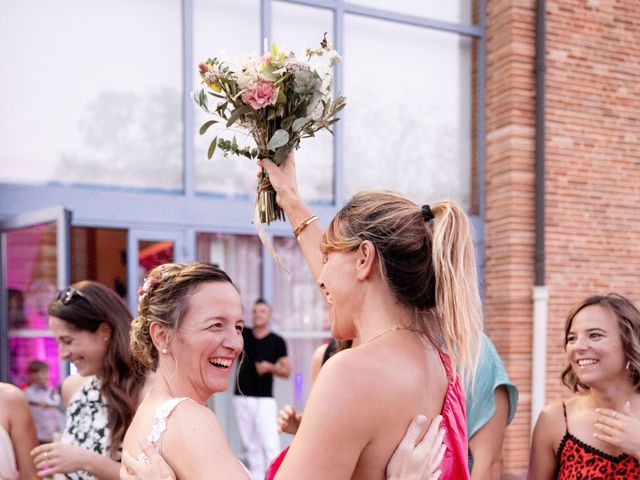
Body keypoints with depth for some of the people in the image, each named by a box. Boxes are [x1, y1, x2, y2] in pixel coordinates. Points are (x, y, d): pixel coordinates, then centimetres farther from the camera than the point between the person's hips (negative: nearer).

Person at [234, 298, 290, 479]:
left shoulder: (277, 341, 2)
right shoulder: (243, 334, 6)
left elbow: (286, 372, 4)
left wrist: (270, 367, -14)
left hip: (265, 400, -2)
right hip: (242, 398, 3)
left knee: (271, 445, -10)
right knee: (250, 445, 6)